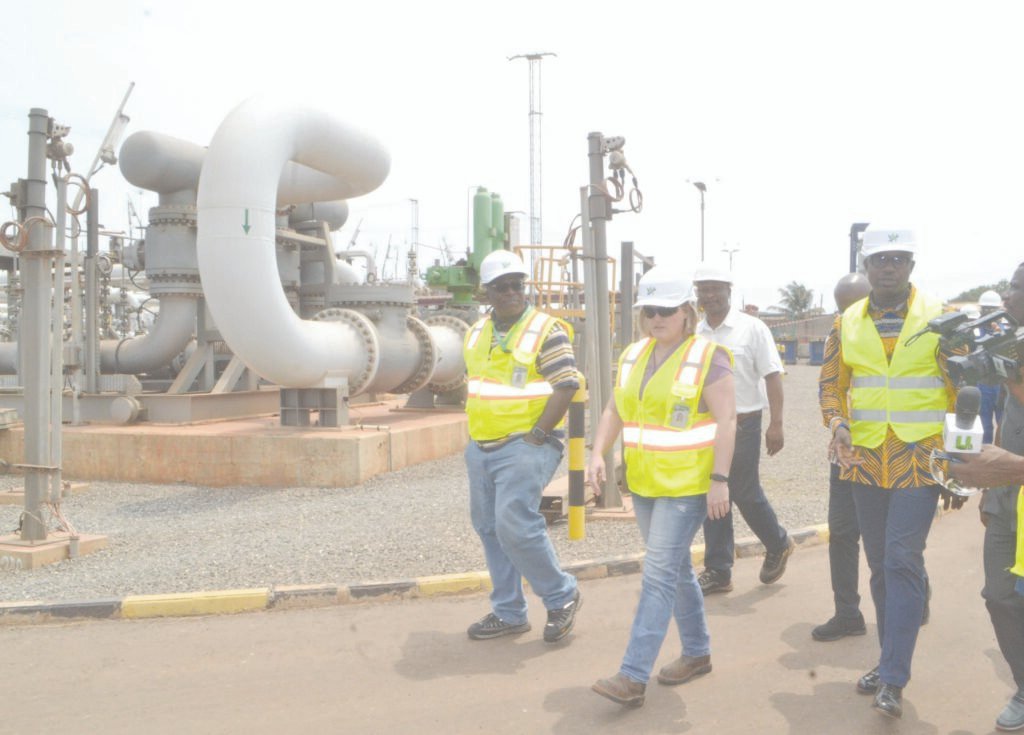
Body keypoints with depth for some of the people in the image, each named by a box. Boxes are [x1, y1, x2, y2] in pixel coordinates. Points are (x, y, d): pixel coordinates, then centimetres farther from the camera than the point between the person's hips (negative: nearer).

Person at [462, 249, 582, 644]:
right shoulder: (477, 333, 12)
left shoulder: (546, 331, -10)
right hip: (480, 448, 8)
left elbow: (566, 386, -14)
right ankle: (508, 613, 24)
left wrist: (537, 435, -17)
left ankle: (562, 596, 6)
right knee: (490, 528, 11)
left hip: (525, 446, -8)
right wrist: (474, 429, 11)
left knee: (514, 525, -16)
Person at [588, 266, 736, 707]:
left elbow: (726, 421, -13)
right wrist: (598, 454, -2)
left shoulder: (707, 358, -10)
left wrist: (719, 480, -18)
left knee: (659, 574, -9)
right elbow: (614, 411, 13)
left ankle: (634, 677, -7)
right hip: (644, 484, 7)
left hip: (687, 486, -7)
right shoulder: (633, 356, 10)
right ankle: (697, 653, 33)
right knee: (676, 568, 17)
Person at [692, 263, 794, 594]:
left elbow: (772, 376, -7)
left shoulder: (751, 328, -5)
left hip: (742, 424, -4)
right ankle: (717, 571, 16)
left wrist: (776, 424, -13)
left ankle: (778, 545, 30)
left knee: (745, 494, 2)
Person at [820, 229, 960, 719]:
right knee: (880, 565, 13)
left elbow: (961, 391, -1)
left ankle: (893, 679, -5)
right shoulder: (847, 324, 5)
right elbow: (831, 384, 11)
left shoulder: (939, 319, -3)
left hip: (919, 462, -4)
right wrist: (837, 425, -9)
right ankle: (890, 661, 27)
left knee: (902, 561, -11)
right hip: (865, 462, 4)